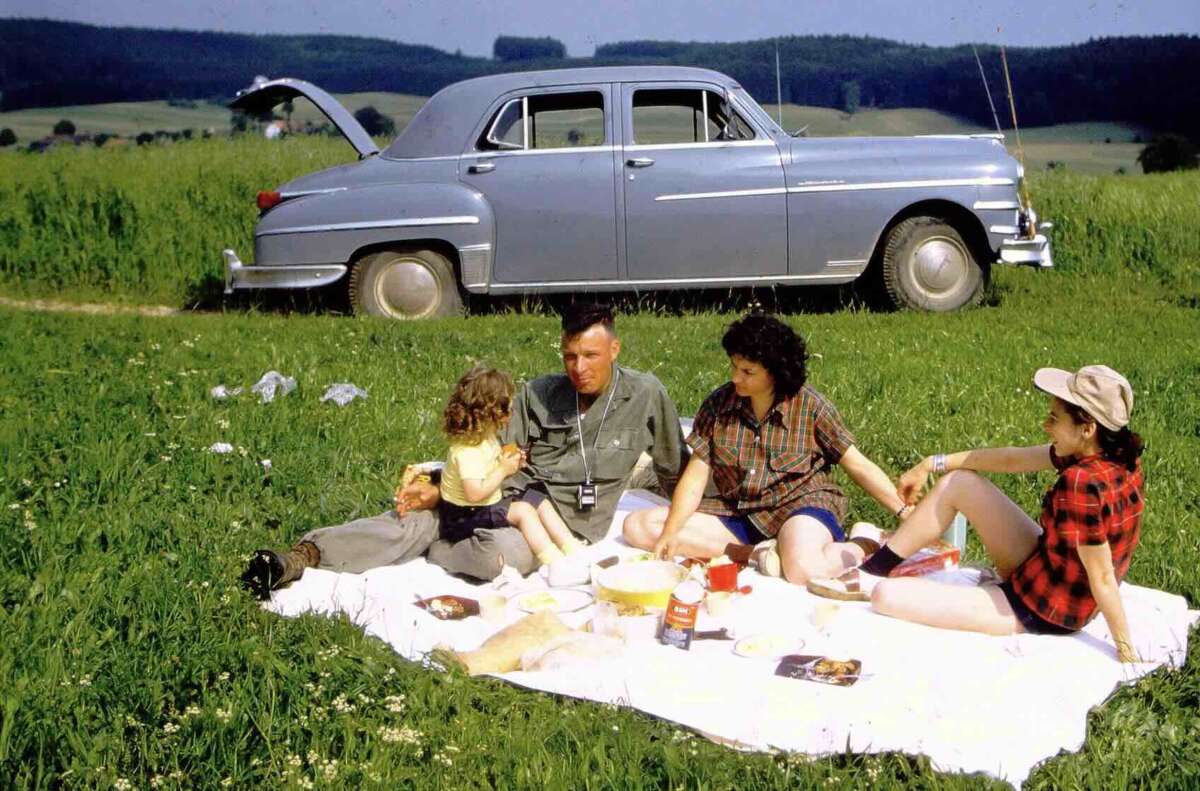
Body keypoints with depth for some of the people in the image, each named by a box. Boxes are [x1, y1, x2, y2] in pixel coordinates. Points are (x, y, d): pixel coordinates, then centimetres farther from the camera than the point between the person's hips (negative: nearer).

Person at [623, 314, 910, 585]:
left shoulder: (810, 406, -7)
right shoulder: (718, 404, -1)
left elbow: (859, 465, -1)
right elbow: (695, 478, -4)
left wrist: (905, 513, -8)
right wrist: (670, 533, -18)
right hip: (735, 512, 5)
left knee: (802, 568, -41)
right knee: (637, 526, -11)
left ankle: (867, 543, -6)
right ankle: (754, 553, -18)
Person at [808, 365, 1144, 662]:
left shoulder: (1082, 484, -34)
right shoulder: (1113, 454, -5)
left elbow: (1103, 579, -28)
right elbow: (1012, 458, 2)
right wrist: (933, 464, 6)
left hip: (1040, 612, -9)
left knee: (887, 597, -13)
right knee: (957, 483, 7)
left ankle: (874, 586, 26)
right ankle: (872, 570, 18)